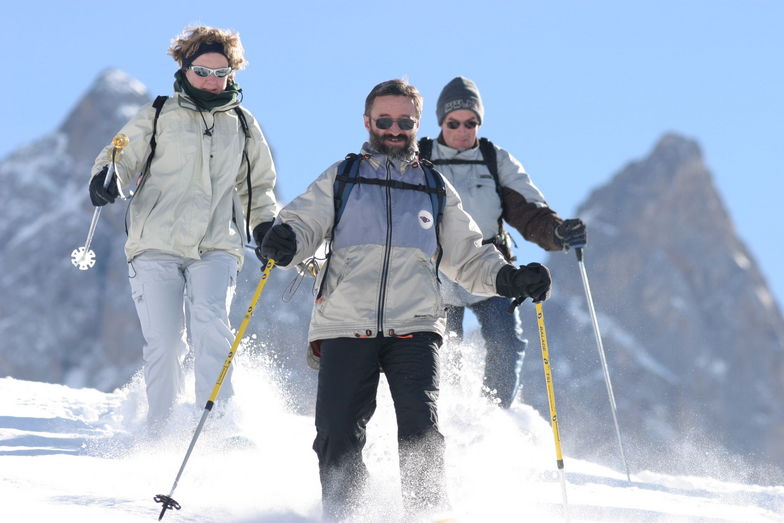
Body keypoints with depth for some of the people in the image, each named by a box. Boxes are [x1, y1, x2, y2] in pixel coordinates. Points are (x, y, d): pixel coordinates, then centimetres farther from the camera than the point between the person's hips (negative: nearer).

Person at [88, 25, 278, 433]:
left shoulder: (243, 125, 17)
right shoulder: (158, 117, 10)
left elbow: (259, 186, 27)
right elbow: (123, 154, 6)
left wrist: (266, 227, 10)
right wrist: (106, 175, -18)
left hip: (216, 249, 1)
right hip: (157, 247, -1)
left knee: (210, 328, -22)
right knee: (164, 345, -8)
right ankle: (161, 432, 5)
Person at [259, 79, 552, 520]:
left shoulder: (436, 188, 20)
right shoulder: (340, 178, 16)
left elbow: (468, 257, 20)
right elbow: (305, 222, 5)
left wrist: (510, 278, 2)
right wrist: (285, 239, -19)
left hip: (413, 328, 0)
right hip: (346, 327, 0)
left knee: (421, 430, -16)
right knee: (338, 436, -8)